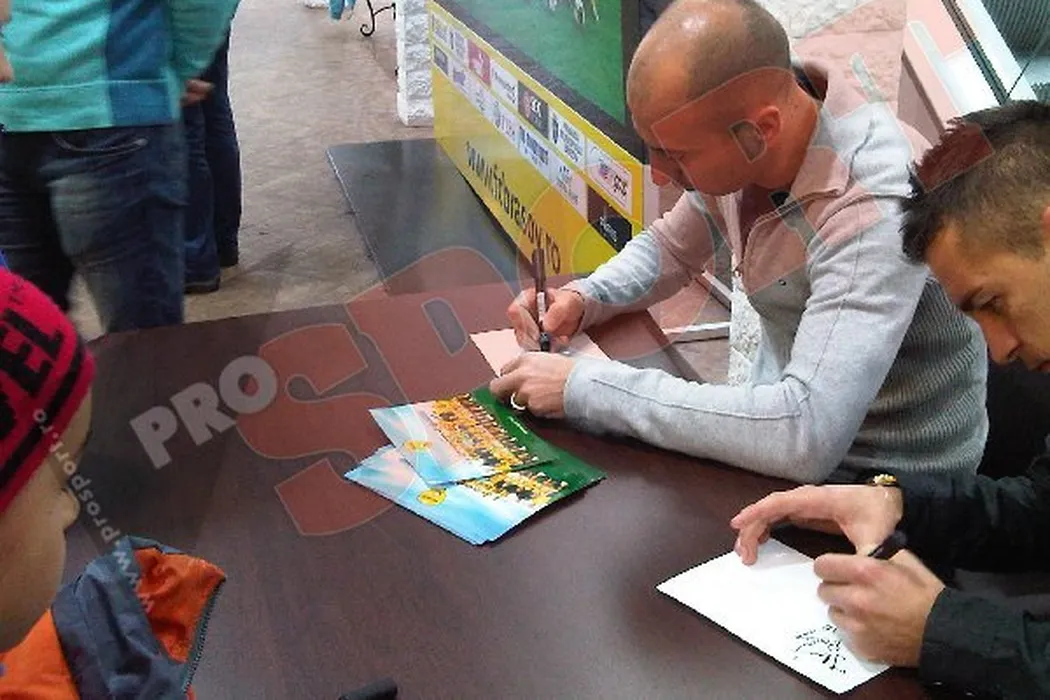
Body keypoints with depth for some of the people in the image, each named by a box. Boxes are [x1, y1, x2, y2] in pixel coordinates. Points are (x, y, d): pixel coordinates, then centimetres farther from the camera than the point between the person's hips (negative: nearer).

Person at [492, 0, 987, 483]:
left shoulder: (873, 211, -32)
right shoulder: (733, 148, -9)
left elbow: (805, 437, -41)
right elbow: (670, 247, 12)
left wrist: (585, 387, -34)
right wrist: (583, 298, -8)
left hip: (882, 489, -6)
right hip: (782, 436, 6)